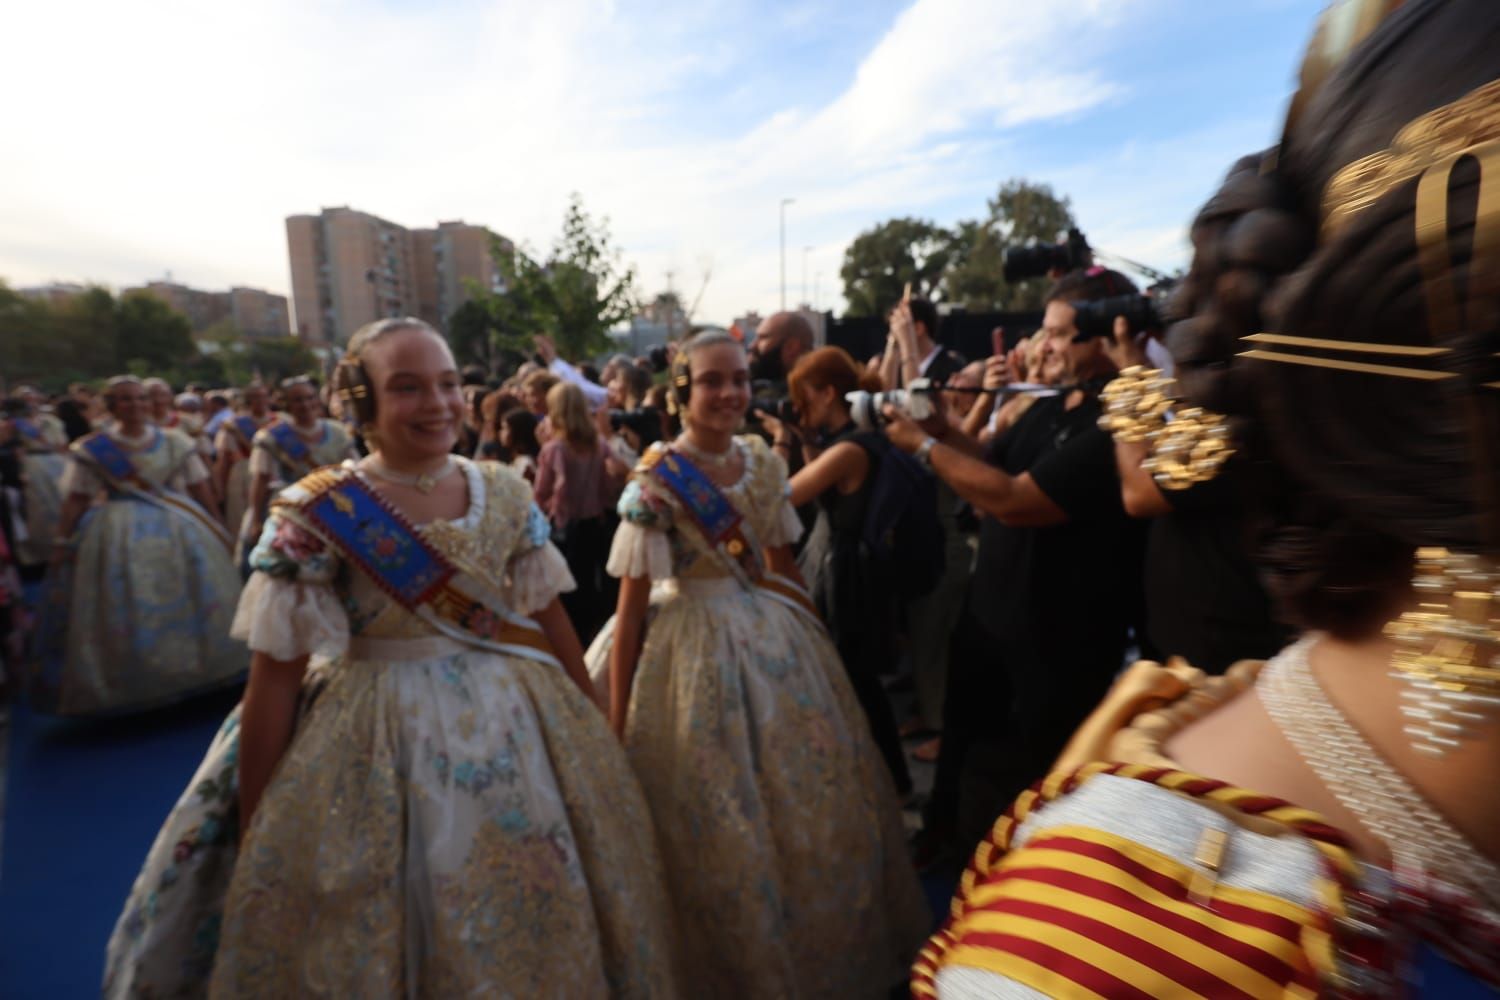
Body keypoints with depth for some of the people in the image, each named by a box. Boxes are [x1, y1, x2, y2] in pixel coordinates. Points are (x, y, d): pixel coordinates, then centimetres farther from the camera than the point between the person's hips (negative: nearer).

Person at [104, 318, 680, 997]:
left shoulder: (504, 493, -2)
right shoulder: (315, 515, -12)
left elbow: (551, 618, 4)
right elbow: (274, 680, -8)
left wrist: (594, 730, 7)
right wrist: (255, 828, -3)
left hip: (521, 729, 4)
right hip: (379, 742, -3)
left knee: (536, 926, 17)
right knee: (390, 935, 15)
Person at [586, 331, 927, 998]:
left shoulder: (763, 462, 1)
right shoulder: (656, 482, -15)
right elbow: (631, 610, -13)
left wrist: (815, 636, 12)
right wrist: (618, 726, -10)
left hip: (774, 637, 6)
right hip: (696, 648, -5)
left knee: (810, 809, 18)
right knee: (721, 828, 10)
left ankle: (823, 944, 47)